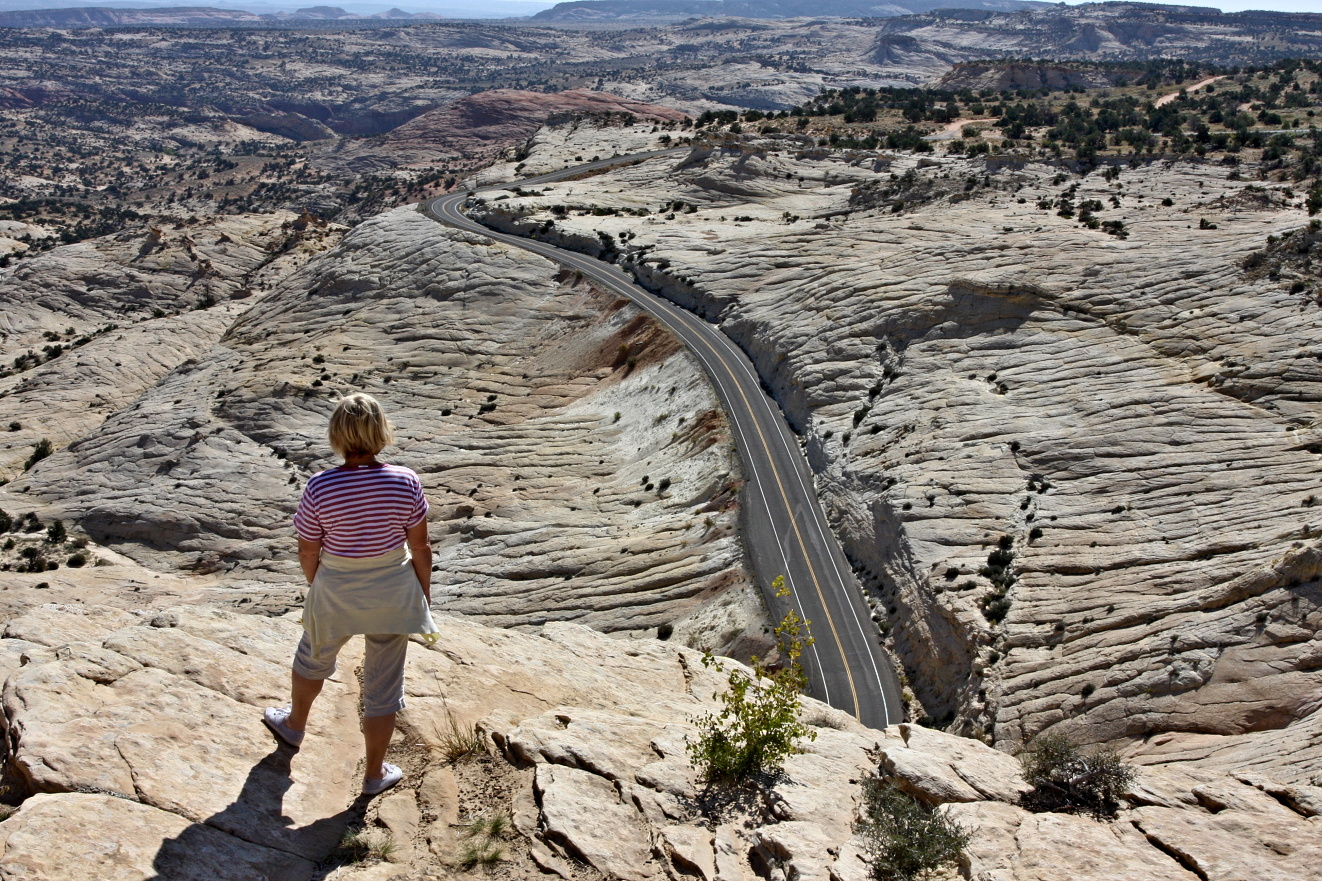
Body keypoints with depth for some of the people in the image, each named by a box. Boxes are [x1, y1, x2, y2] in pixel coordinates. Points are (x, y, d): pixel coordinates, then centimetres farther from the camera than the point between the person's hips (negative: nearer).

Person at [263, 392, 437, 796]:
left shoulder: (319, 487, -20)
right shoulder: (405, 482, -17)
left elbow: (307, 554, -8)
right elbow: (420, 547, -8)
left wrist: (317, 589, 13)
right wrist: (424, 597, 7)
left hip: (335, 595, 0)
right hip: (393, 595, 0)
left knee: (314, 658, 30)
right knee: (382, 685, 16)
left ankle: (294, 724, 57)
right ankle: (374, 773, 31)